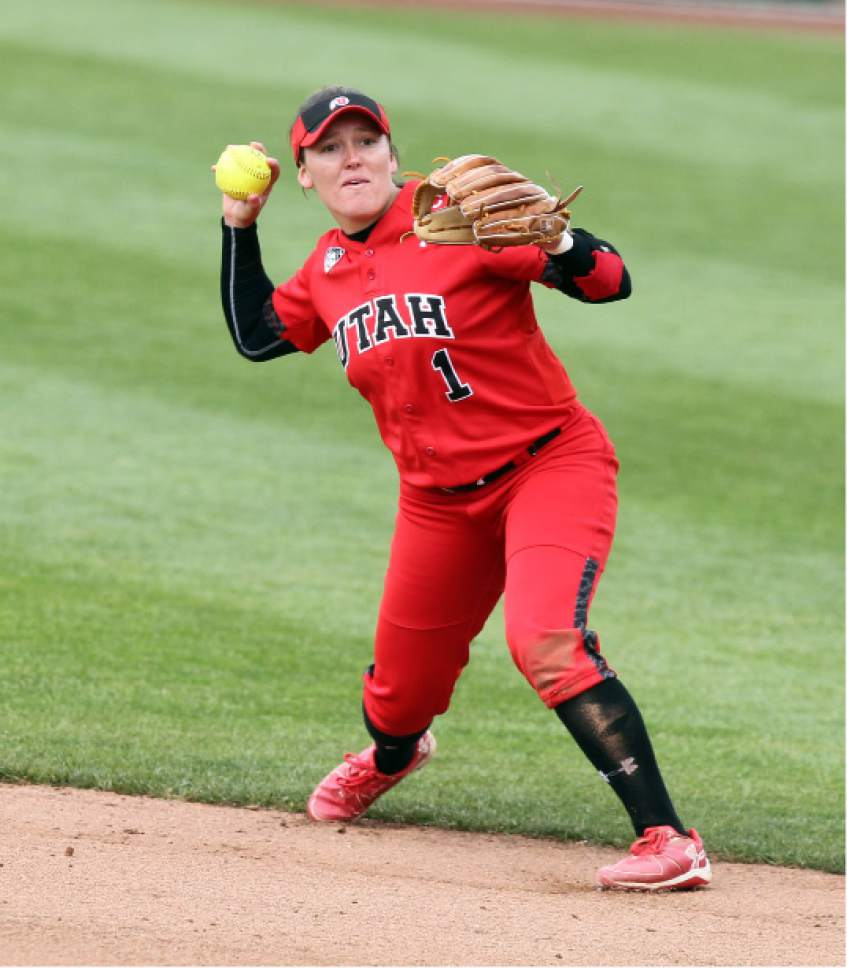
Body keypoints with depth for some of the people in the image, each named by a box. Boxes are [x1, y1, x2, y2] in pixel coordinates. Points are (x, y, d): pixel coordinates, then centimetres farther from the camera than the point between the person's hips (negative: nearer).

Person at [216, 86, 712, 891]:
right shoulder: (327, 268, 7)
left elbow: (610, 282, -19)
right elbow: (255, 334, 23)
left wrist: (552, 241, -39)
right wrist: (240, 226, 16)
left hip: (550, 465, -6)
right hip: (439, 501, 6)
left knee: (544, 642, -29)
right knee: (401, 685, 14)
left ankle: (667, 838, -29)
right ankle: (390, 757, 54)